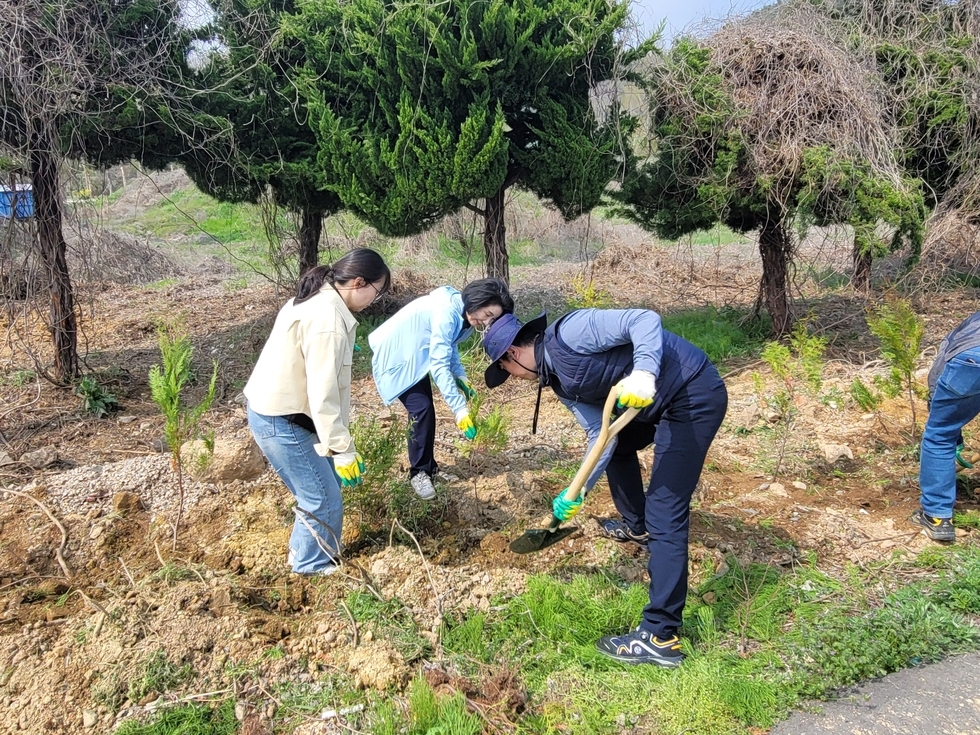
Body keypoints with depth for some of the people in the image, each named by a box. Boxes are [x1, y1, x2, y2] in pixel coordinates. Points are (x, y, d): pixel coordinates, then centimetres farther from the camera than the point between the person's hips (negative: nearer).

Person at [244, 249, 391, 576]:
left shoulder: (316, 300, 6)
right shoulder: (327, 319, -26)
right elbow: (323, 395, -26)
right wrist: (343, 451, -21)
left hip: (275, 410, 10)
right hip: (280, 421, -10)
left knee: (325, 484, 20)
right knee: (324, 498, 3)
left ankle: (304, 549, 38)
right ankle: (314, 565, 23)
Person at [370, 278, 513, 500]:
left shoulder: (462, 314, -3)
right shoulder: (447, 312, -32)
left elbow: (448, 347, 13)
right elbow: (439, 365, -36)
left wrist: (460, 377, -3)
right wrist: (460, 409, -38)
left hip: (414, 355, 10)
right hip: (396, 355, -10)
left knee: (425, 409, 12)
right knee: (421, 409, -15)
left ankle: (427, 467, 24)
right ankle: (418, 472, -2)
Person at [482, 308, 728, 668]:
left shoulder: (567, 334, -18)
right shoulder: (560, 382, 10)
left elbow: (644, 320, -26)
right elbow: (600, 434, 6)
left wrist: (644, 373, -41)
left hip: (695, 393, -11)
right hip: (660, 401, 11)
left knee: (664, 513, -12)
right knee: (616, 443, 32)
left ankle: (660, 637, -7)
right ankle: (636, 527, 55)